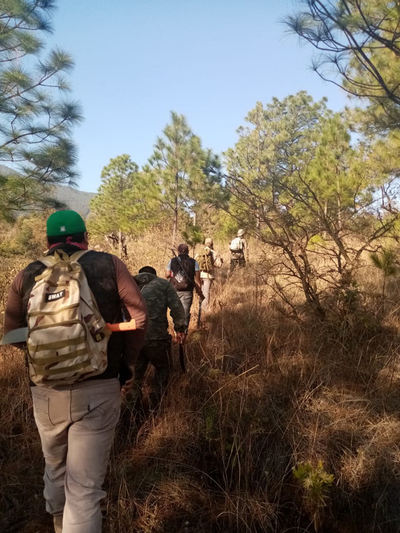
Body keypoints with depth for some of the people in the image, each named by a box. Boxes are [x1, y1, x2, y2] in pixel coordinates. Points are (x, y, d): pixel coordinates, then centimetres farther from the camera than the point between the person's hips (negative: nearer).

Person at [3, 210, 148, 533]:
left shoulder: (28, 276, 3)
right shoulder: (108, 265, -3)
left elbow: (12, 333, 10)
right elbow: (139, 316, -6)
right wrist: (128, 363, 7)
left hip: (45, 392, 4)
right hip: (97, 391, -3)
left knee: (55, 469, 29)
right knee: (84, 487, 7)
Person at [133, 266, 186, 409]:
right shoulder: (162, 283, 11)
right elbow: (176, 307, -1)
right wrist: (180, 329, 4)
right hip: (155, 335, -3)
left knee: (135, 372, 20)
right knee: (163, 367, 18)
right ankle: (155, 405, 20)